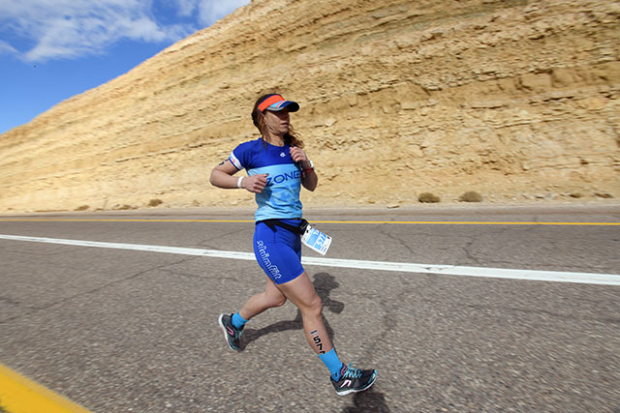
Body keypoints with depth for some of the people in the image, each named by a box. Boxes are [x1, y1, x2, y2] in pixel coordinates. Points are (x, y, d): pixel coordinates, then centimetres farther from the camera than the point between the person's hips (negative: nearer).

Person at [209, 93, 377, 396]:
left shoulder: (293, 148, 12)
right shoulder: (251, 149, -5)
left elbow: (311, 186, 16)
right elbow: (215, 175, 2)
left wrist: (305, 164, -3)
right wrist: (243, 181, -17)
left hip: (292, 234, 8)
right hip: (271, 237, -8)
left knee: (276, 297, 24)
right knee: (312, 306, -2)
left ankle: (232, 322, 53)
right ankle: (339, 375, 21)